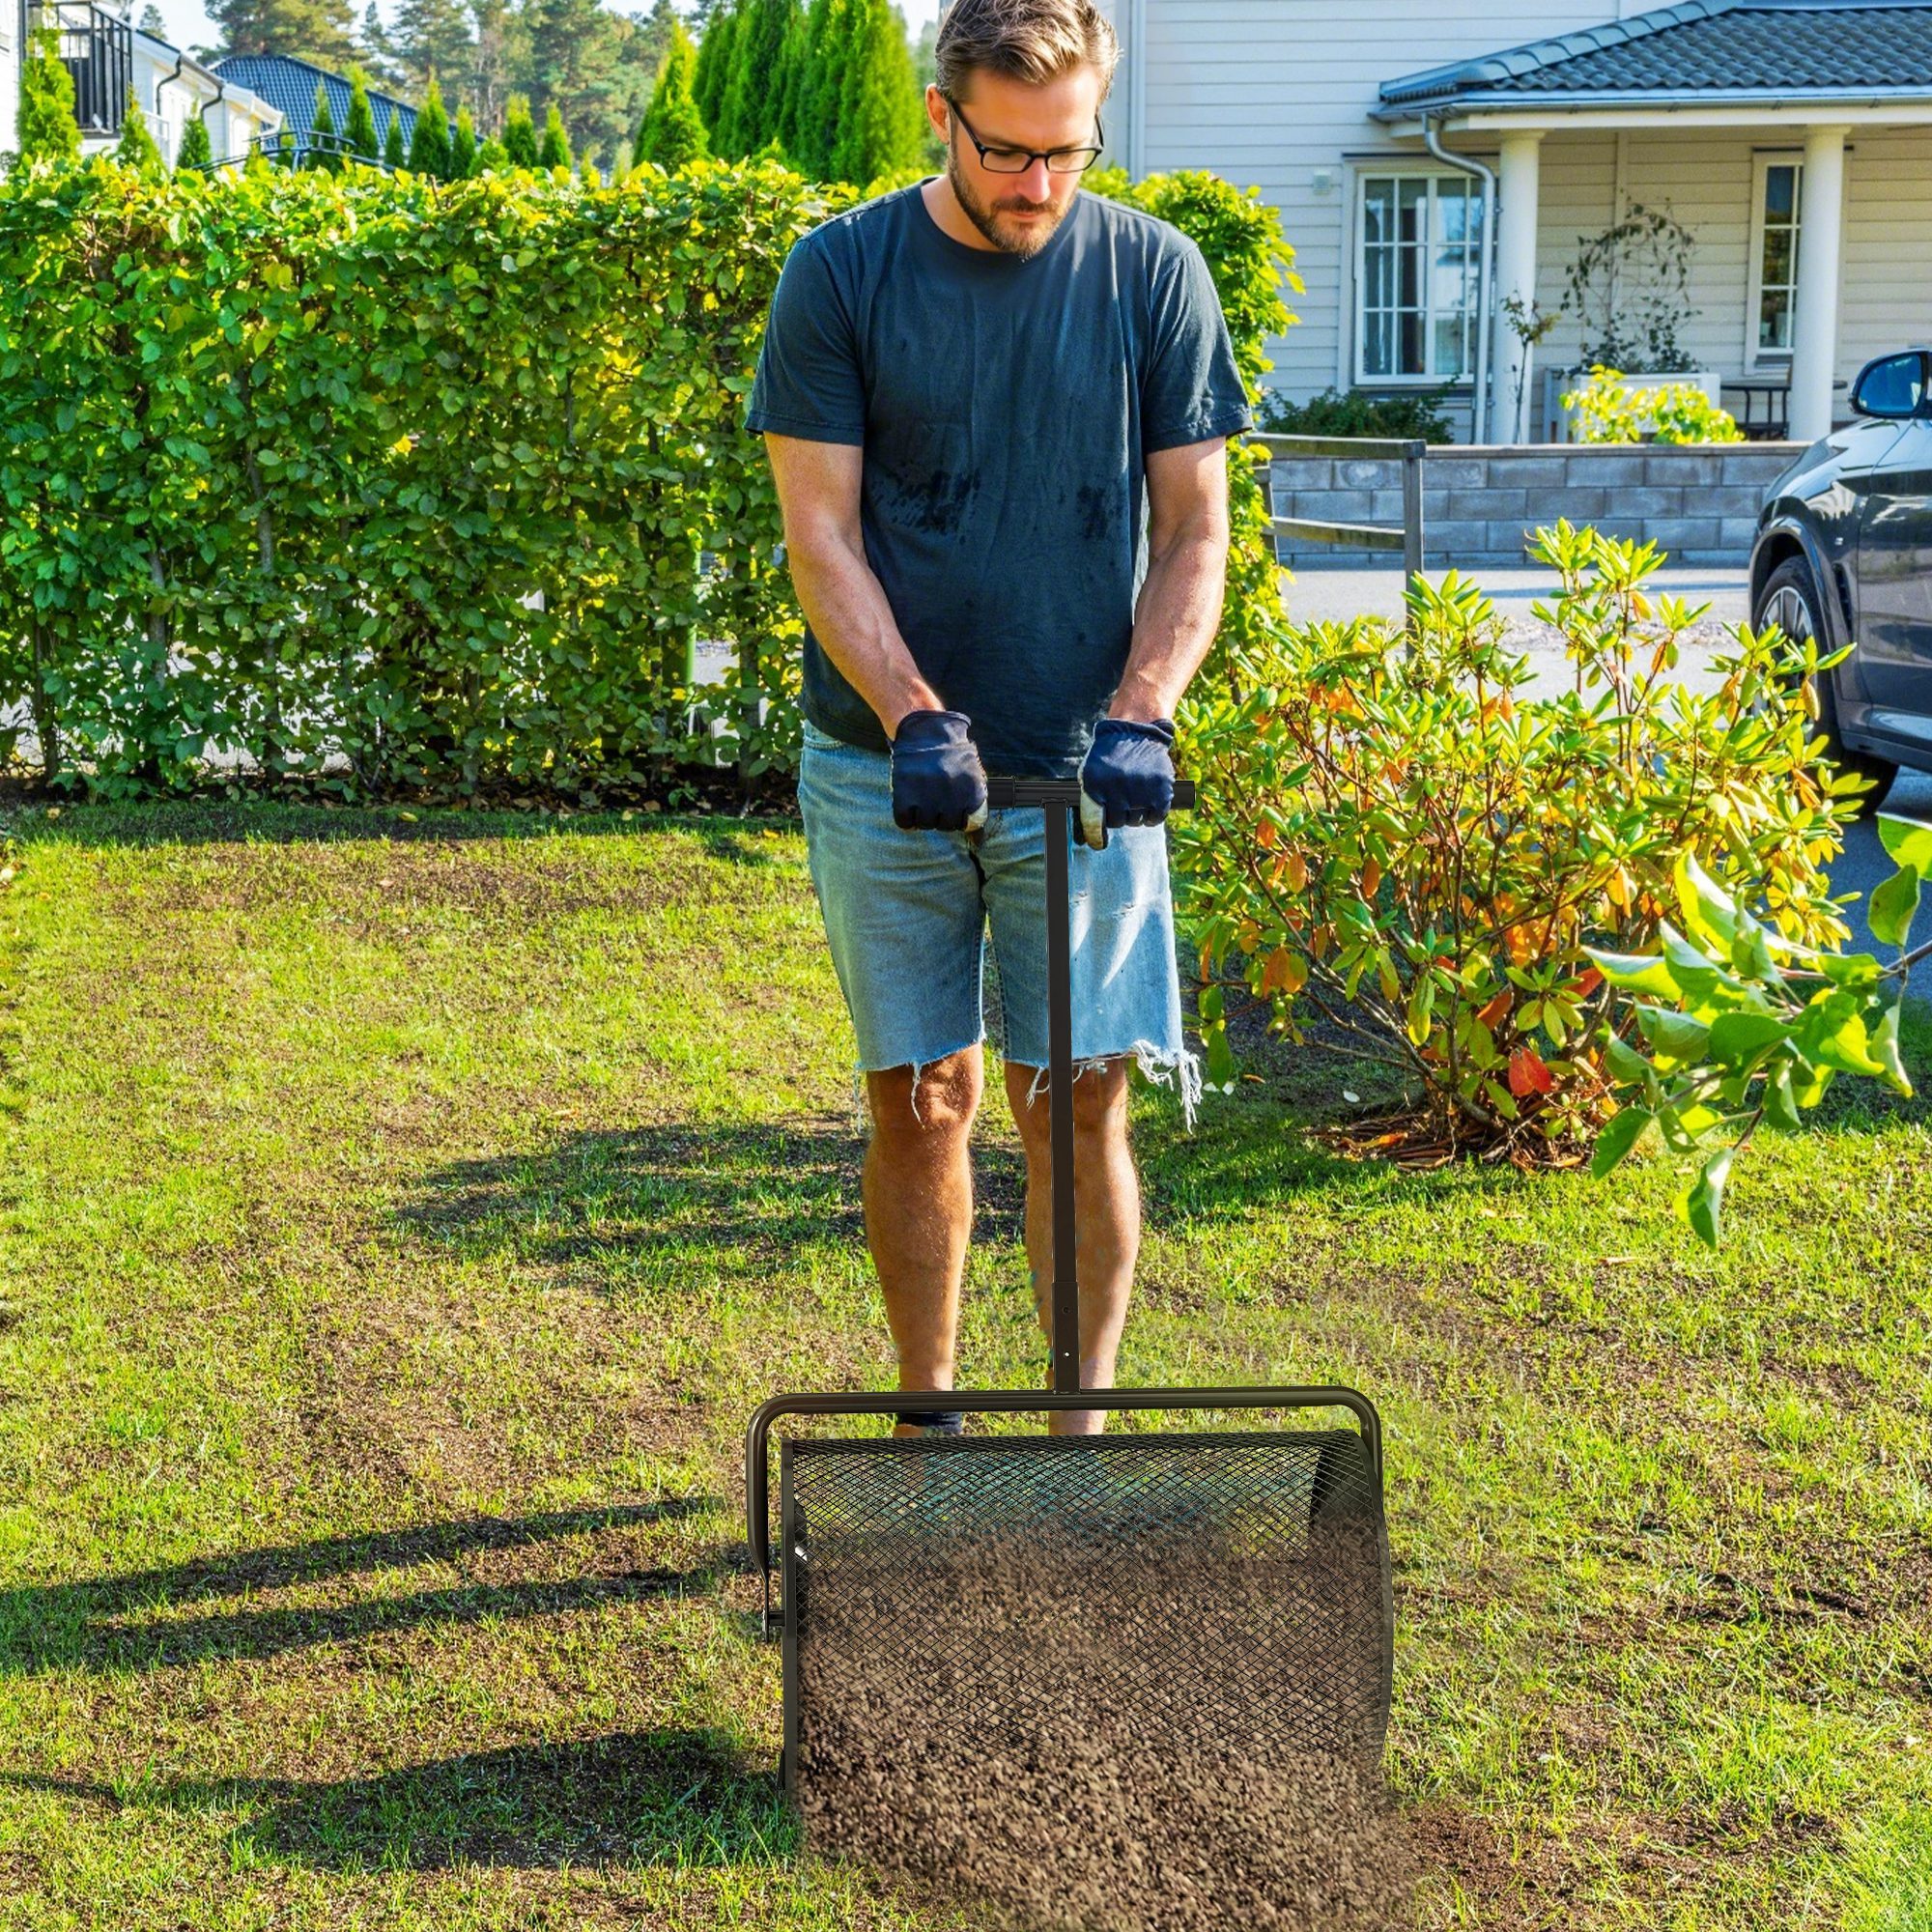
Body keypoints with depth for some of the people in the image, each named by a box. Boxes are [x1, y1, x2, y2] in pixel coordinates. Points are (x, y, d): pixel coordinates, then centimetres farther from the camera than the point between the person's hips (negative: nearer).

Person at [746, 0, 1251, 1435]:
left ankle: (1084, 1425, 12)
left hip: (1083, 774, 0)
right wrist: (917, 718, -17)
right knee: (921, 1101, 5)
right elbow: (822, 534, -4)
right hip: (889, 767, 0)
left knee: (1079, 1099, 0)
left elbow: (1194, 532, 2)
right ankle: (928, 1416, 19)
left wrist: (1140, 714, -14)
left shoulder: (1155, 275, 1)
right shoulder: (841, 275, -2)